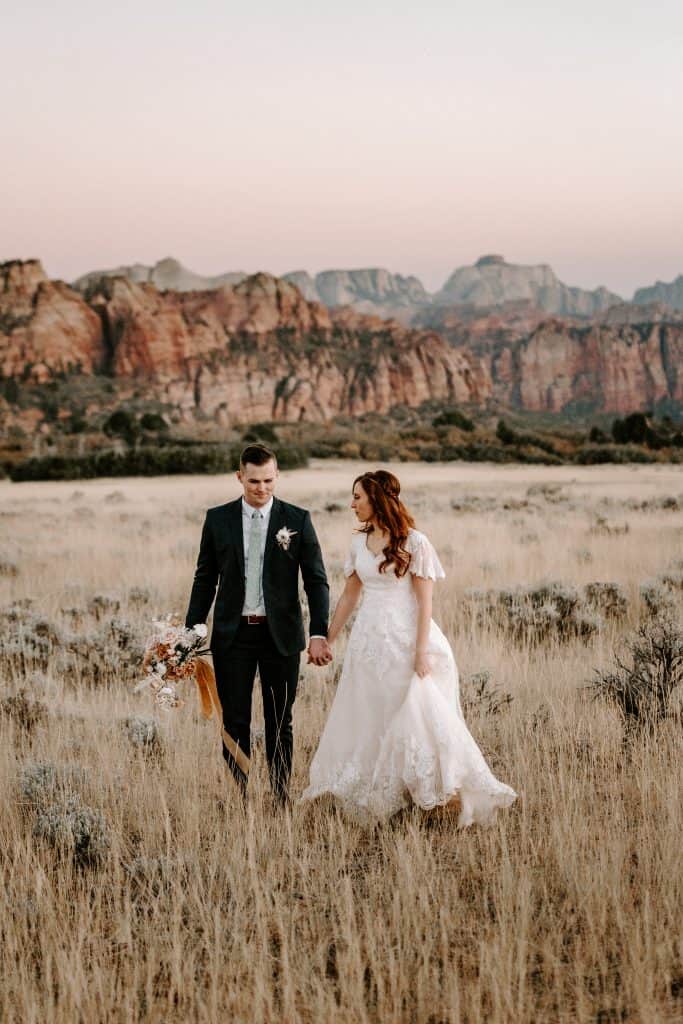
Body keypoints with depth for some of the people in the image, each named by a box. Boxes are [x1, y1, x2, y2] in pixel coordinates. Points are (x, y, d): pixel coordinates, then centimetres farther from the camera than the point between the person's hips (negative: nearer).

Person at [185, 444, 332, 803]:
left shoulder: (297, 520, -1)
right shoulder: (218, 518, 3)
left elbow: (316, 581, -2)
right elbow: (205, 579, 7)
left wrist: (319, 634, -12)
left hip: (280, 635, -1)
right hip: (233, 635, 1)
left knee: (280, 723, 8)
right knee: (234, 723, 3)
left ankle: (281, 799, 15)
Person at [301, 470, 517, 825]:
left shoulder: (414, 542, -9)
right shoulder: (358, 543, 8)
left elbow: (425, 602, -11)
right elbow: (348, 596, 17)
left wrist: (422, 652, -16)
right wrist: (327, 640, 18)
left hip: (404, 641, -6)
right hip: (368, 642, 6)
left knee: (418, 715, -7)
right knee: (366, 720, 10)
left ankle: (453, 796, 2)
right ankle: (370, 794, 21)